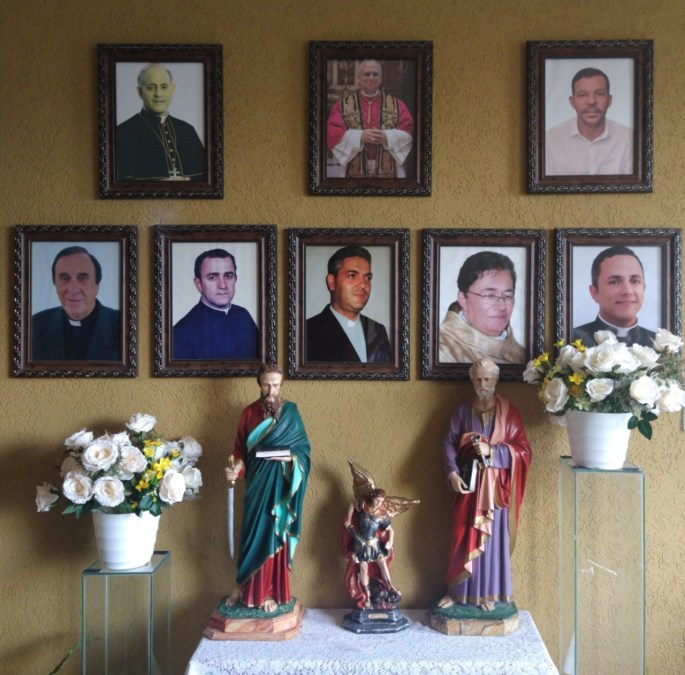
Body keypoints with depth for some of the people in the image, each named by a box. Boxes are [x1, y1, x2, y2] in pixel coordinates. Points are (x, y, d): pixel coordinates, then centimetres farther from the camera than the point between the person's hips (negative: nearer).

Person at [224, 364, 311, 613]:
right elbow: (240, 449, 4)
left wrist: (290, 458, -20)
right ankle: (246, 587, 19)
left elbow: (303, 449, 0)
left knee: (274, 533, 0)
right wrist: (235, 469, -14)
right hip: (256, 481, 2)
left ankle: (270, 591, 7)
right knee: (252, 533, 6)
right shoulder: (249, 413, 5)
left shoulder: (290, 412, -1)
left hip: (280, 482, -2)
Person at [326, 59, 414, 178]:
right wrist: (359, 136, -15)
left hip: (388, 172, 1)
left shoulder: (396, 104, 10)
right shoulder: (343, 104, 8)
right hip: (355, 171, -1)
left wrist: (387, 137, -15)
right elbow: (331, 132, -2)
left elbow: (408, 131, 3)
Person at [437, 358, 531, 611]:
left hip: (495, 485, -1)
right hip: (468, 481, 2)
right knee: (463, 537, 4)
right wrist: (452, 473, -13)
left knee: (492, 537, 3)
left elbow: (523, 449, -5)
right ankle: (457, 590, 16)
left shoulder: (508, 412, -2)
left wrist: (492, 451, -19)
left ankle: (488, 593, 14)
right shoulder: (462, 411, 5)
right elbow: (449, 443, 1)